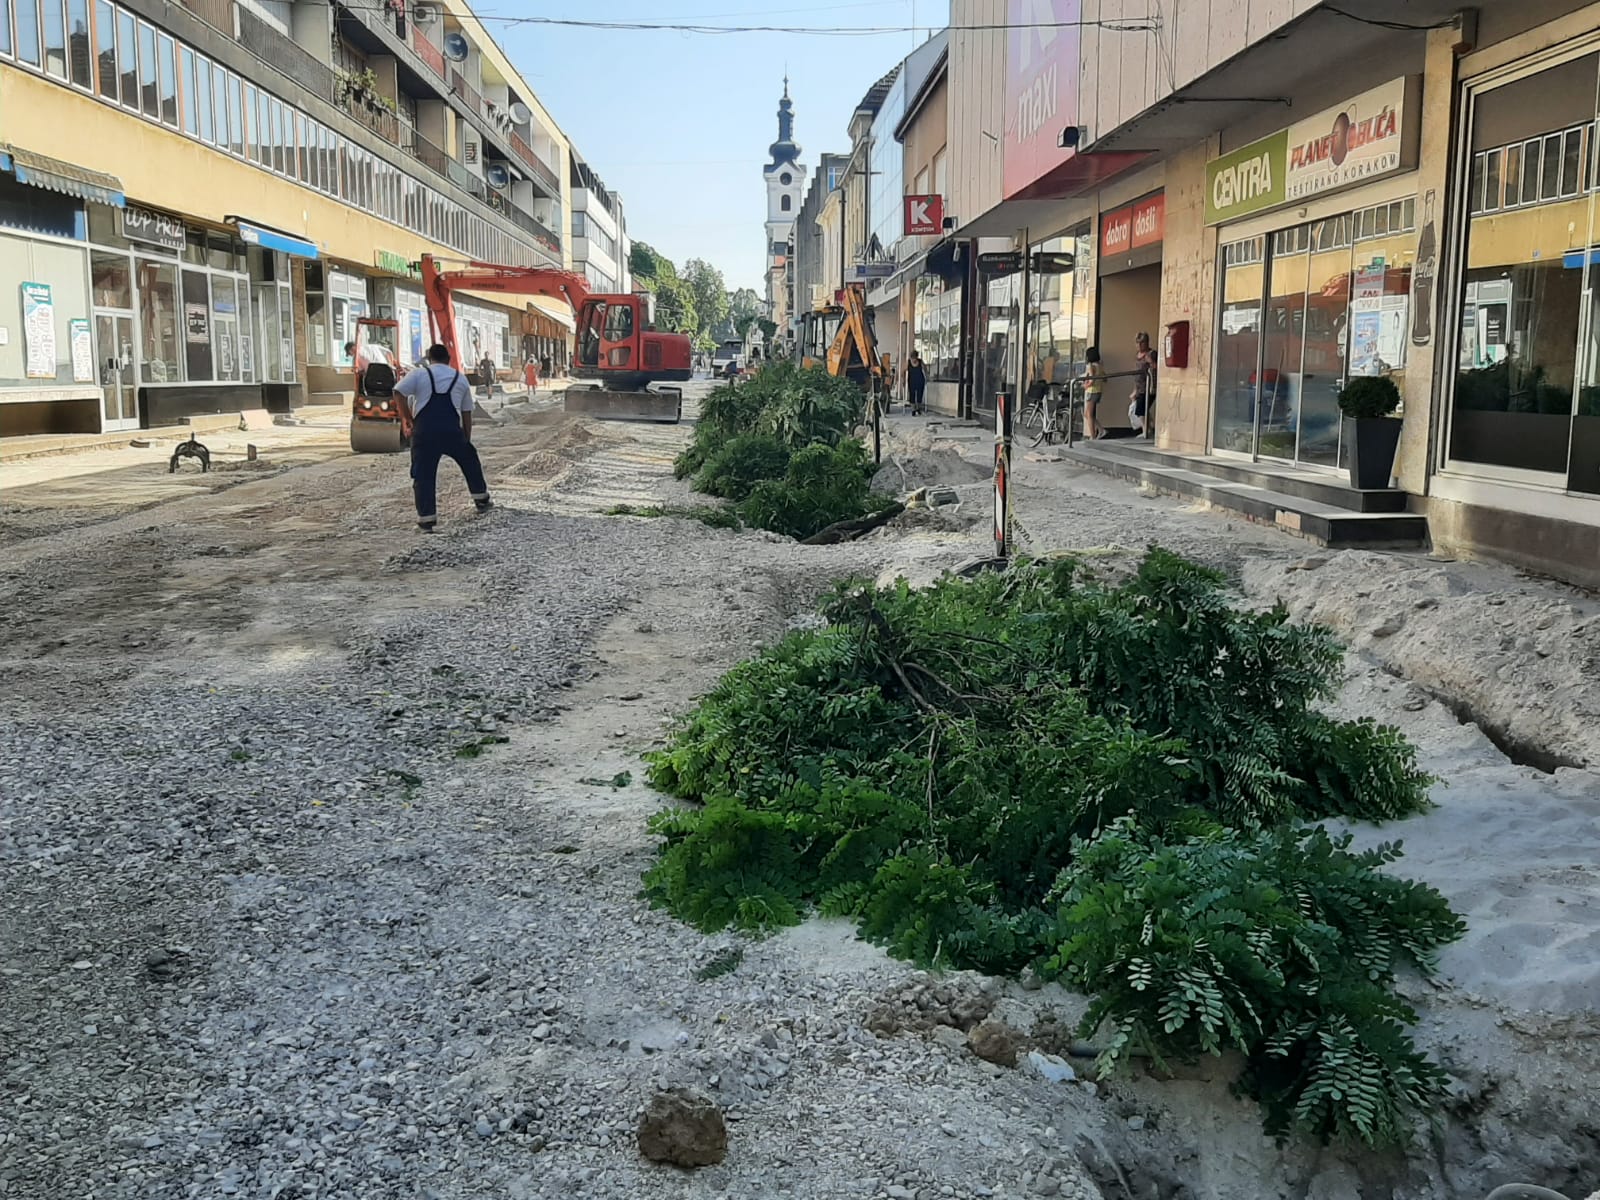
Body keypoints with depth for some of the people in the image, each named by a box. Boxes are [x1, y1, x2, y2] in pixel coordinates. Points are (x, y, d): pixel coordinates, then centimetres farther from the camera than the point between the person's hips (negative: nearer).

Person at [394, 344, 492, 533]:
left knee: (424, 474, 4)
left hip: (424, 432, -2)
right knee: (470, 462, 26)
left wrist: (410, 419, 6)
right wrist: (467, 439, 25)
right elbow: (467, 413, 19)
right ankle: (481, 500, 38)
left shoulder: (419, 374, 9)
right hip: (452, 430, 2)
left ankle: (426, 519, 0)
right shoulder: (460, 378, 18)